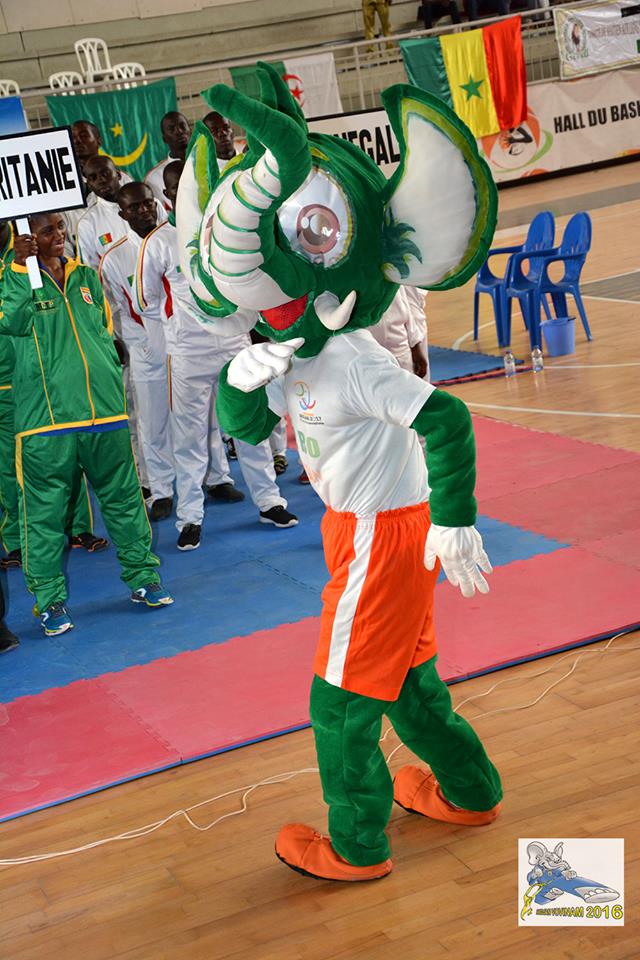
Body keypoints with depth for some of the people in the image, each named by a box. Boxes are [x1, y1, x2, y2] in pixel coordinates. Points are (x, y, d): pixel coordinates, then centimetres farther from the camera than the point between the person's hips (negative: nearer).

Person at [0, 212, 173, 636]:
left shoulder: (86, 276, 14)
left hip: (105, 409, 5)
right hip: (45, 414, -4)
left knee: (124, 496, 11)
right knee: (45, 509, 0)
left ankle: (143, 577, 23)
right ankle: (51, 600, 8)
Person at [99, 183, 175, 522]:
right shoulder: (113, 259, -3)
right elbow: (116, 311, 3)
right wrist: (139, 346, -4)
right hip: (148, 354, -1)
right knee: (152, 426, 4)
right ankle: (161, 491, 18)